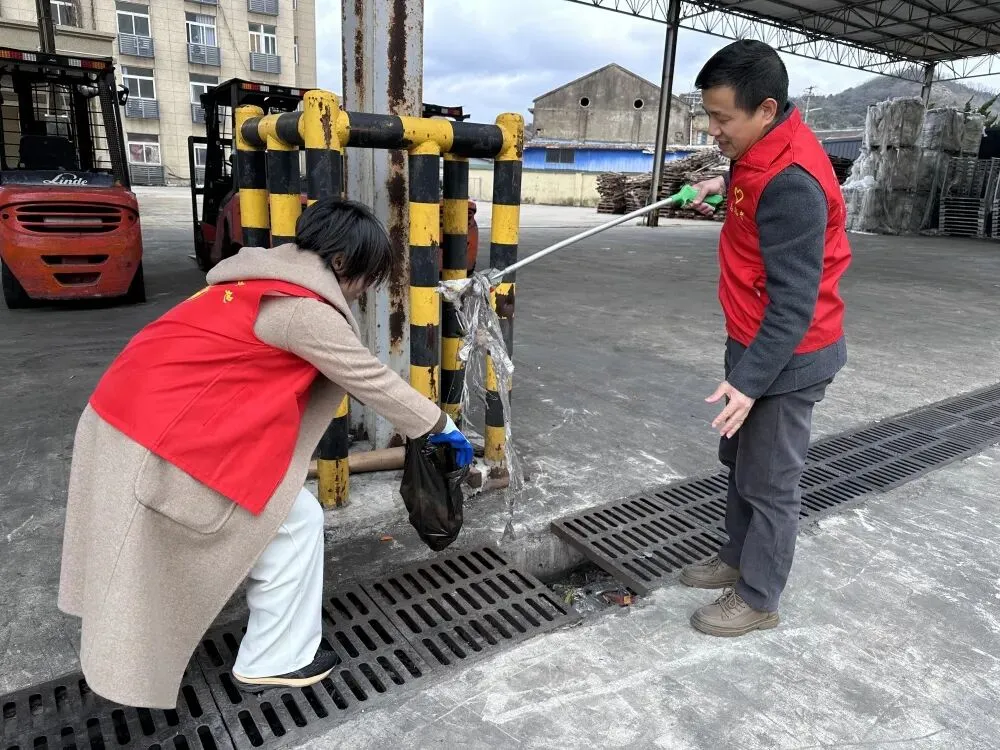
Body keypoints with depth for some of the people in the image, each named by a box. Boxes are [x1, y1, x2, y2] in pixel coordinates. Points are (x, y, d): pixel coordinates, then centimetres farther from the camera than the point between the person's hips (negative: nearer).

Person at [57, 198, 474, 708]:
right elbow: (372, 380, -10)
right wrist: (438, 425, 2)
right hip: (172, 439, -10)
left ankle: (131, 661, 49)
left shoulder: (263, 278, 12)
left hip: (124, 416, 10)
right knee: (295, 522, 1)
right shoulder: (305, 310, -16)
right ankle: (275, 662, 17)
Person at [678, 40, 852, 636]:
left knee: (769, 484, 4)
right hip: (756, 344, 10)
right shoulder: (766, 151, 4)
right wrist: (725, 185, 17)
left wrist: (750, 381, -28)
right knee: (740, 461, 21)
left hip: (785, 358, -10)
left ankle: (758, 599, 22)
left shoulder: (790, 183, -26)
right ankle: (739, 559, 40)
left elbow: (794, 302, -27)